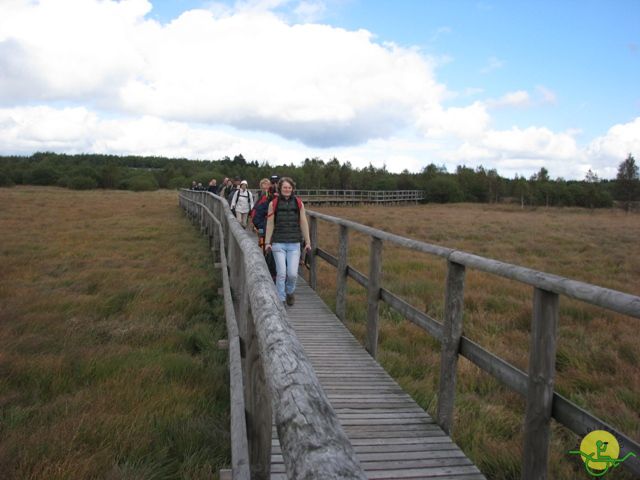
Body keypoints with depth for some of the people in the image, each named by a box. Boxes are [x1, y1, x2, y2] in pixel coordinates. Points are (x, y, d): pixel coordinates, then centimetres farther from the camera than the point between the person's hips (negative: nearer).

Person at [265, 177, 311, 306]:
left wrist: (307, 242, 8)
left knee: (292, 273, -4)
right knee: (281, 273, -5)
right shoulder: (273, 203, 2)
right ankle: (280, 300, 11)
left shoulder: (298, 203, 5)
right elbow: (270, 224, 4)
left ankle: (290, 292, 26)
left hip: (294, 244, 1)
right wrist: (267, 242, 2)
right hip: (278, 243, -1)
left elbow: (303, 223, 8)